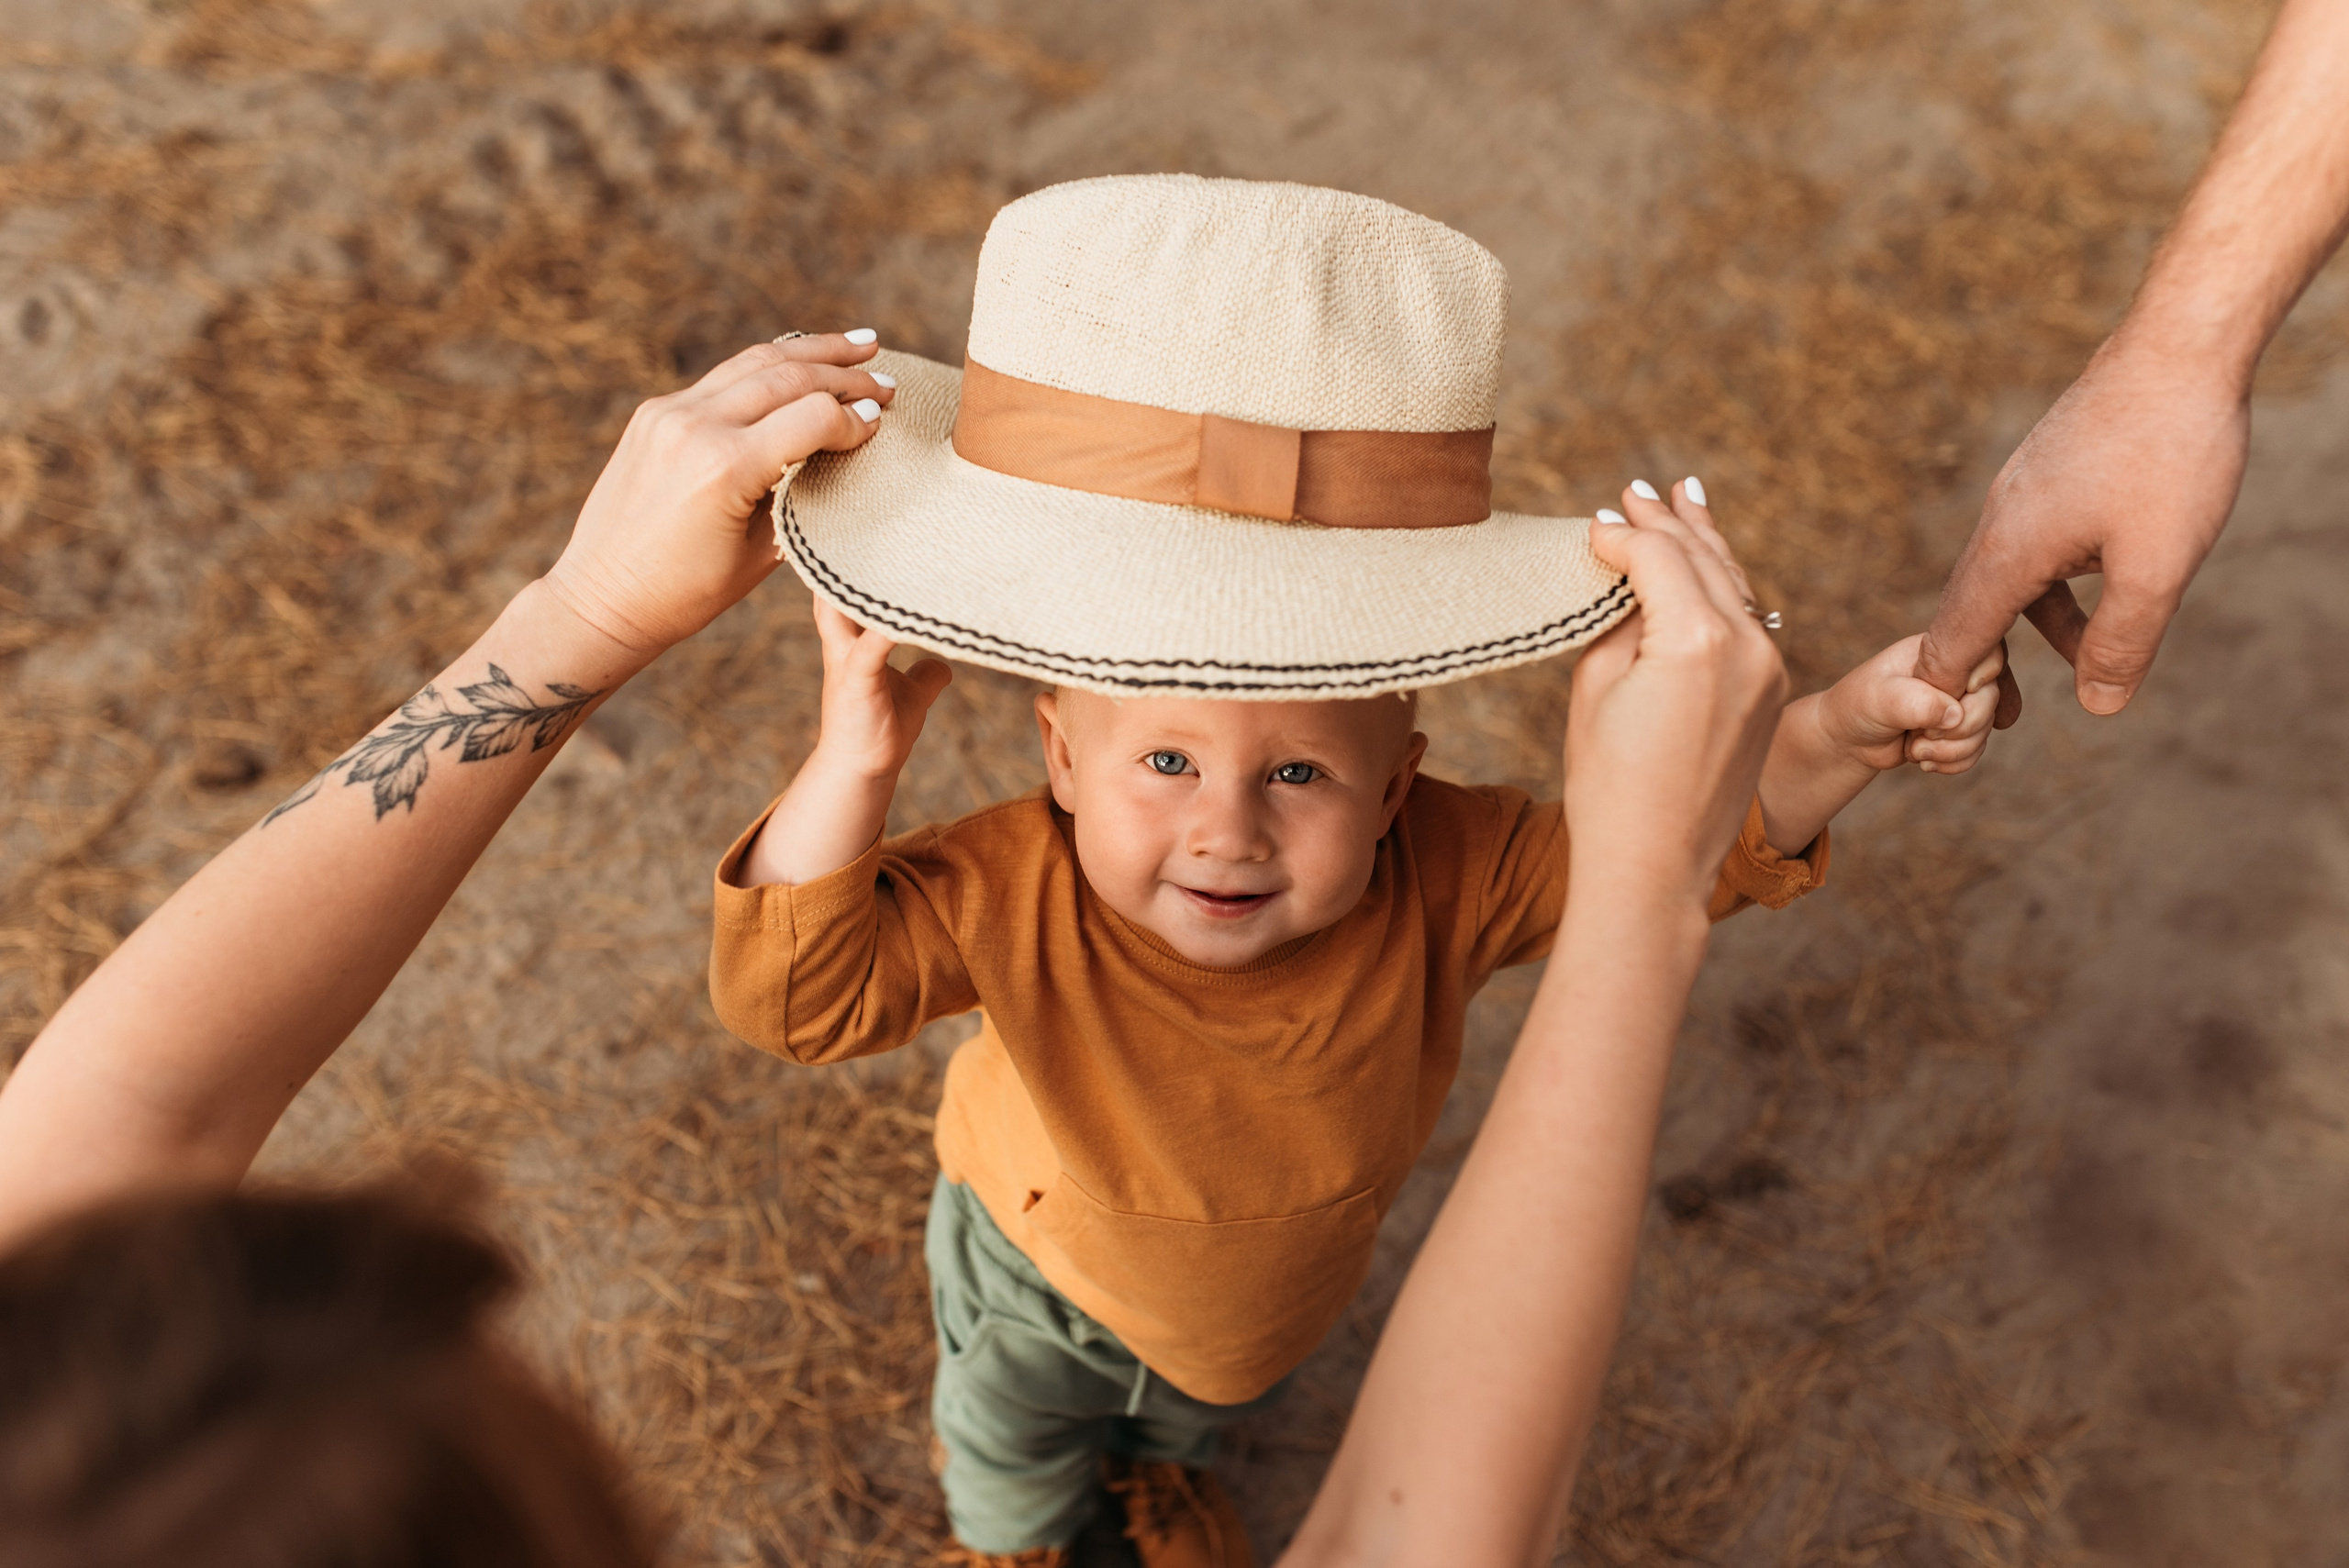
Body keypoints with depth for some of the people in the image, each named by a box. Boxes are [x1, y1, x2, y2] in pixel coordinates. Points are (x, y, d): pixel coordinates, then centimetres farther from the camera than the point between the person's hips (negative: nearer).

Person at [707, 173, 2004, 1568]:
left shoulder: (1447, 881, -39)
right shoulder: (1012, 897, -43)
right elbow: (793, 994, -43)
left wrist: (1840, 733, -50)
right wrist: (855, 763, -57)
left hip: (1281, 1299, 2)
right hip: (1040, 1284, -2)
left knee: (1202, 1406, 39)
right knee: (1012, 1452, 33)